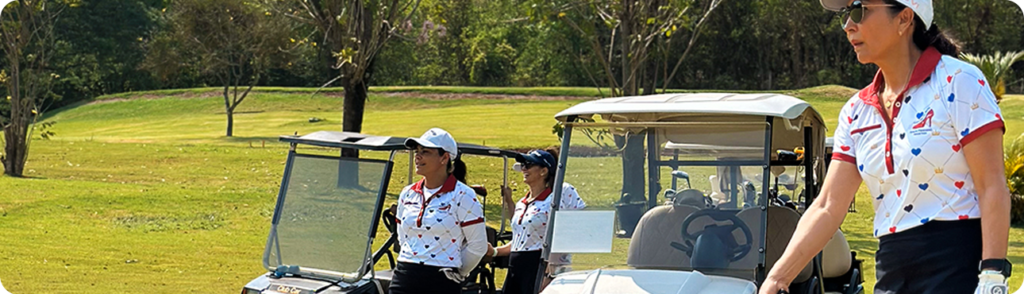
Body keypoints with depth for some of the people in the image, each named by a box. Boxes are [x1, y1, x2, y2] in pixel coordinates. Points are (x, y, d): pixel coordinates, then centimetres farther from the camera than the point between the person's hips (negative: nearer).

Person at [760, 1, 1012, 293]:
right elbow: (828, 207, 8)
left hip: (956, 267, -6)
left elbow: (992, 187, -10)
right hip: (892, 267, 6)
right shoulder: (856, 111, 12)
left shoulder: (958, 81, -5)